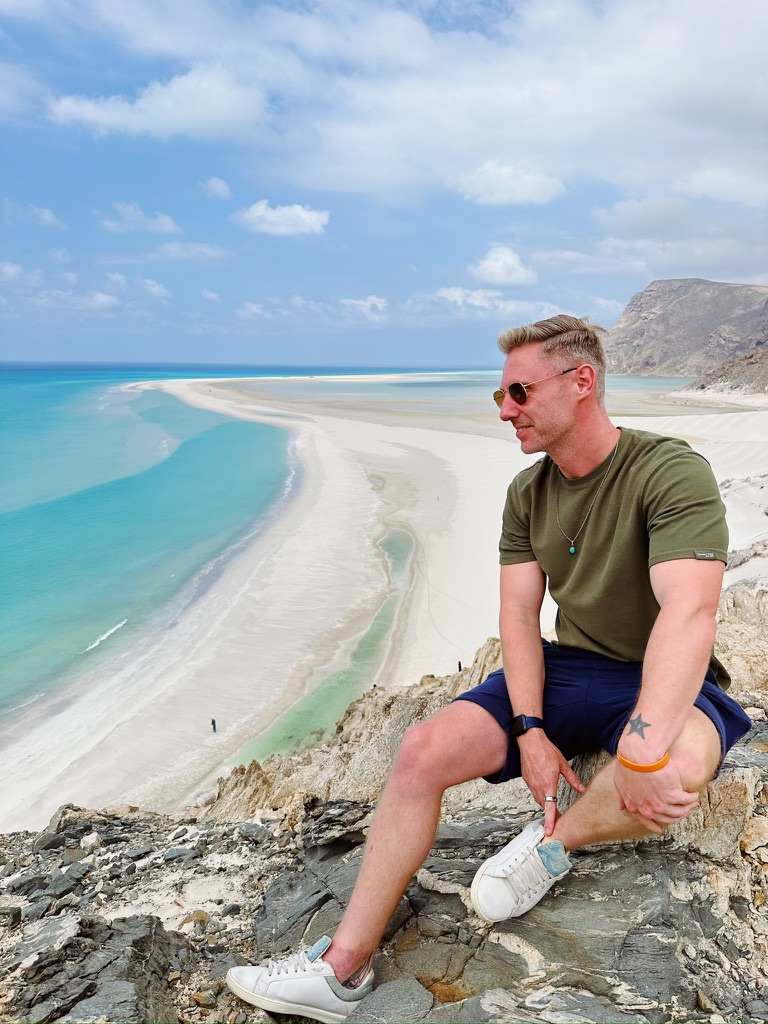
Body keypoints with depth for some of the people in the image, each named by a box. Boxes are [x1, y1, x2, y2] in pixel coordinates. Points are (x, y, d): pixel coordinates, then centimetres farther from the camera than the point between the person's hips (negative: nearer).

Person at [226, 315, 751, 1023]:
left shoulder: (671, 472, -18)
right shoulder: (528, 493, 3)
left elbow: (689, 613, -31)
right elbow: (519, 617, -1)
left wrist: (645, 748, -44)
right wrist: (530, 731, -16)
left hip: (664, 686, -5)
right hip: (565, 671, 5)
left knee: (675, 772, -40)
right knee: (424, 751, -14)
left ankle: (554, 840, -7)